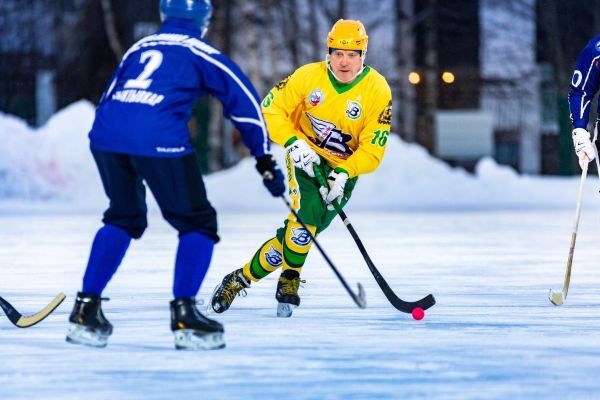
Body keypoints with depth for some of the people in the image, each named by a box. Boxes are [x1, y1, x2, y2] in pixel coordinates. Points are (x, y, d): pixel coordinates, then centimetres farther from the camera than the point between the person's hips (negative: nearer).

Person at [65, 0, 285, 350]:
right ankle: (184, 315, -3)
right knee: (197, 223, 9)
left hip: (106, 134, 5)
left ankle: (86, 309, 19)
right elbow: (244, 100, 12)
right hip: (158, 138, -5)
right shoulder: (201, 53, 15)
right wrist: (266, 160, 17)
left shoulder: (140, 48, 29)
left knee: (124, 217, 26)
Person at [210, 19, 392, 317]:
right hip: (305, 156, -1)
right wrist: (292, 143, -18)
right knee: (306, 212, -27)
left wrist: (344, 174, -26)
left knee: (301, 230, -9)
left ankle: (242, 278, 2)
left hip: (344, 169, 1)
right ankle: (289, 280, -11)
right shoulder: (309, 76, -13)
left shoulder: (377, 90, -14)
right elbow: (271, 108, -5)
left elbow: (373, 149, -13)